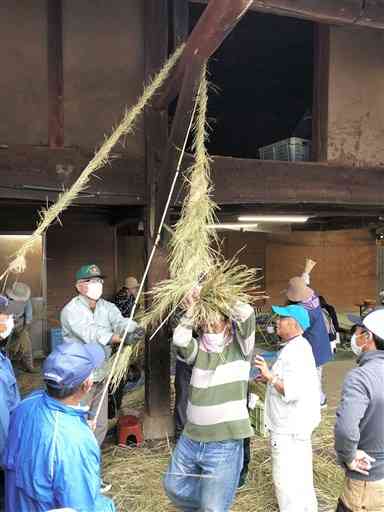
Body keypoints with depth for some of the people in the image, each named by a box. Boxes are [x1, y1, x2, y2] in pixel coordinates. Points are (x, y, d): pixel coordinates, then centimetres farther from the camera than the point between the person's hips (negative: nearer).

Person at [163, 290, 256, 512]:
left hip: (225, 443, -5)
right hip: (190, 438, 6)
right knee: (174, 487, 25)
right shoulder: (199, 348, 4)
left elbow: (247, 313, -22)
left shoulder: (239, 346, -6)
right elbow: (179, 339, -17)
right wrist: (192, 308, -16)